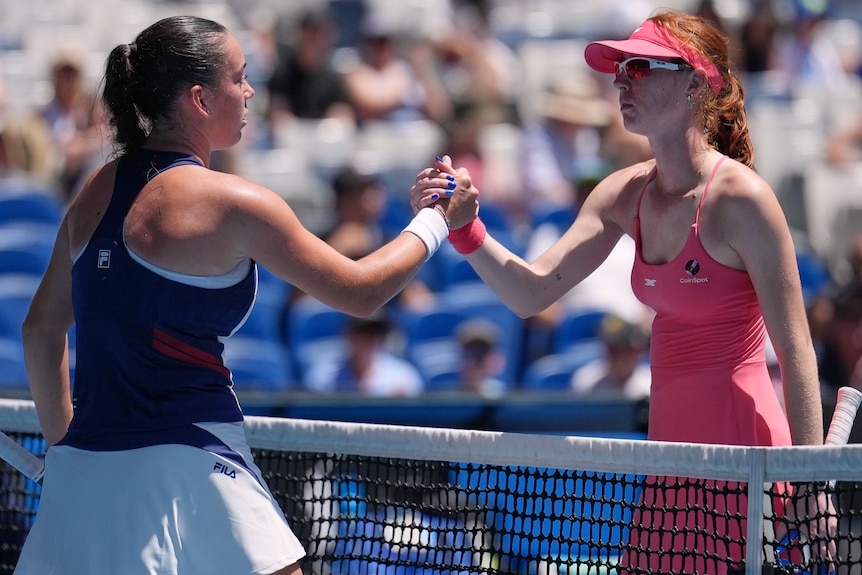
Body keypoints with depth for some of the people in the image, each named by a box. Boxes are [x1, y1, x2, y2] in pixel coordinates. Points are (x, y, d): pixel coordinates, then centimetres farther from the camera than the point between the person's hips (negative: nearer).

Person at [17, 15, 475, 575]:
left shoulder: (97, 192, 11)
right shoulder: (230, 202, -8)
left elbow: (42, 329, 19)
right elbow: (359, 291, 0)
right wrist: (437, 220, 15)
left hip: (81, 470, 7)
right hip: (182, 467, -7)